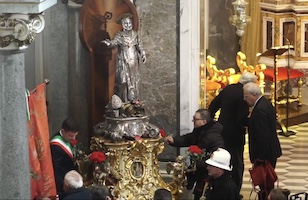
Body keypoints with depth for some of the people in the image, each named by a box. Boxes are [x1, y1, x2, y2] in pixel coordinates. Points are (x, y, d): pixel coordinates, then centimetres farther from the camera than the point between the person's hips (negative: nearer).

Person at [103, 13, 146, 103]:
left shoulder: (134, 34, 4)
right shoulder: (119, 35, -10)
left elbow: (139, 45, 15)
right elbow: (114, 42, -27)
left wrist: (143, 54, 11)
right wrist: (108, 43, -48)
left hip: (133, 62, 5)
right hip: (123, 63, -4)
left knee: (134, 80, 10)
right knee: (123, 80, -6)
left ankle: (133, 100, 21)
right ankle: (123, 101, 0)